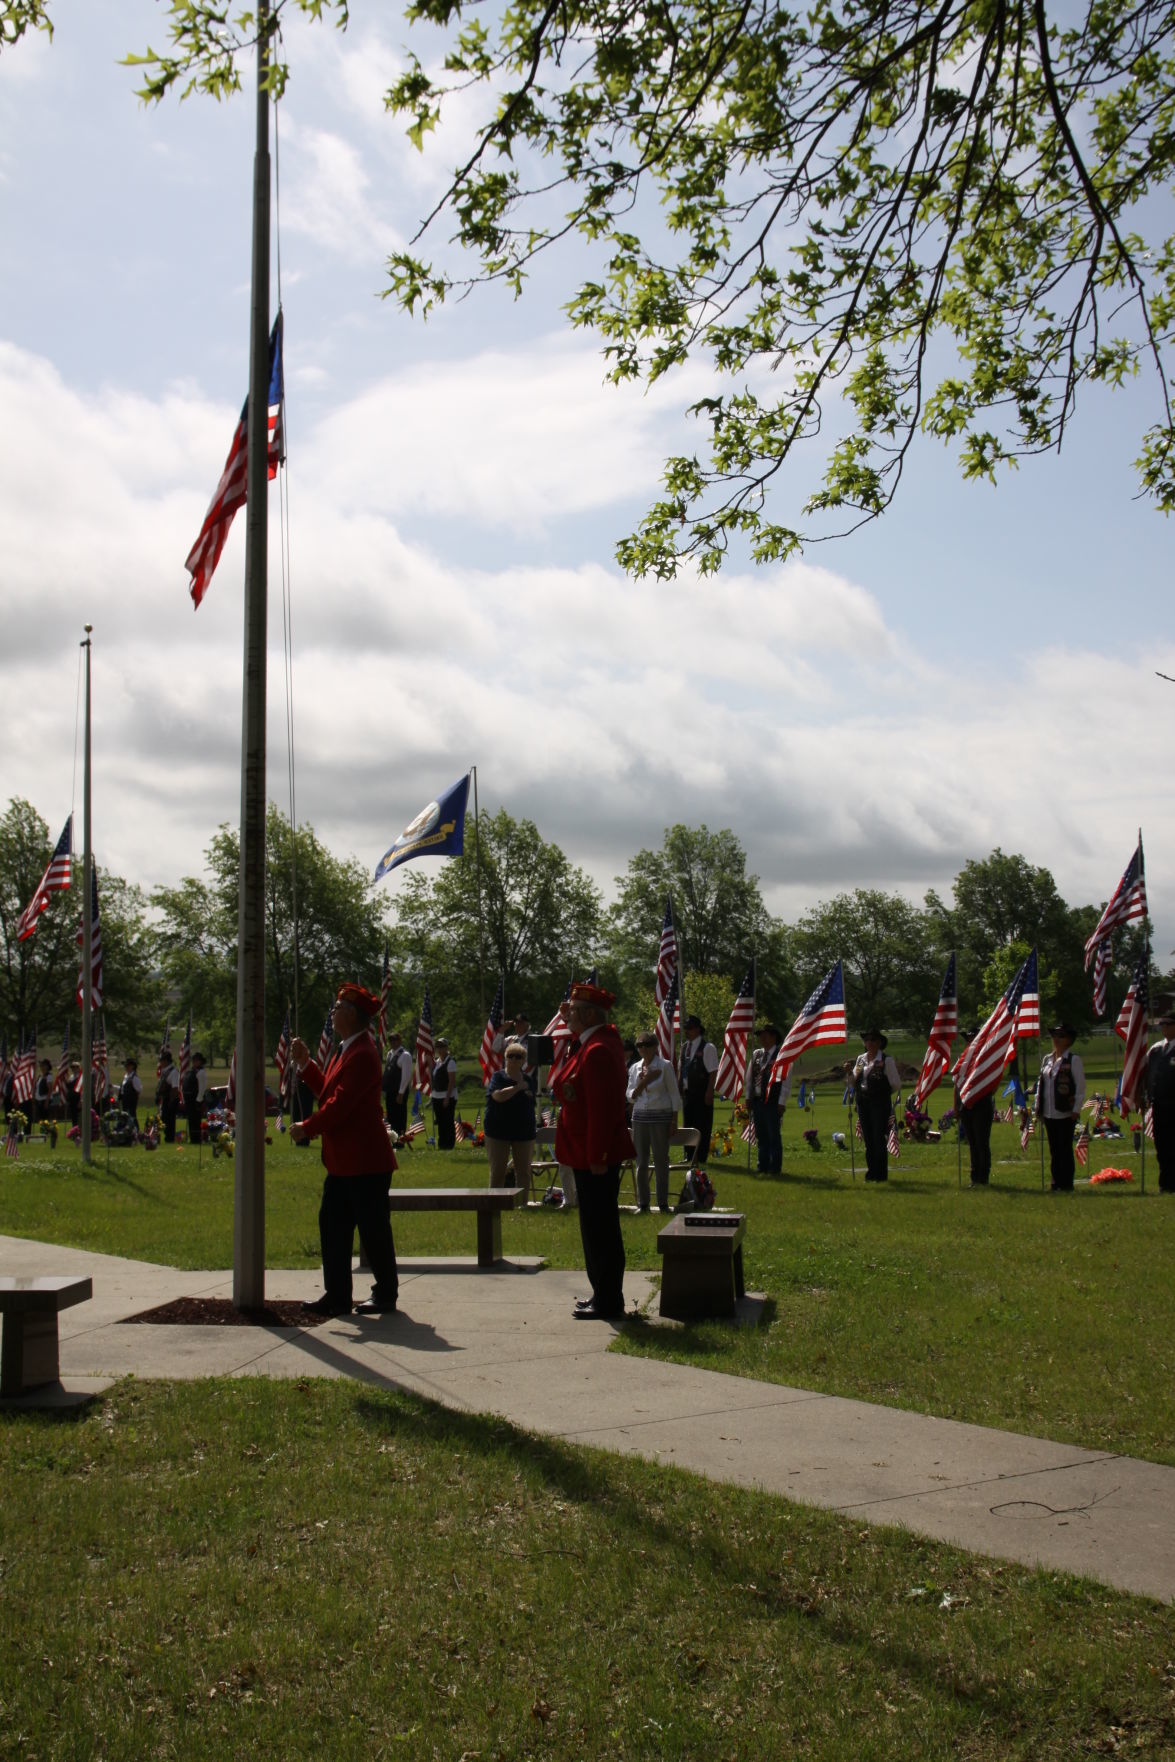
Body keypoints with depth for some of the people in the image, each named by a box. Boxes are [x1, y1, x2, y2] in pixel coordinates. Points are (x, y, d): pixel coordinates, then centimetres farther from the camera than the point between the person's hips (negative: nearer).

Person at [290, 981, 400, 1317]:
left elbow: (341, 1103, -22)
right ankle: (337, 1296, 17)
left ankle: (386, 1295, 12)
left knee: (373, 1229, 0)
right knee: (332, 1225, 11)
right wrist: (306, 1064, 11)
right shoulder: (344, 1050, 15)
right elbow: (328, 1091, 18)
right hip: (342, 1160, 10)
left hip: (365, 1162, -10)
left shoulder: (362, 1054, -19)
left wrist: (307, 1128, -14)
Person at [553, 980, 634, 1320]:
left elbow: (601, 1109, -24)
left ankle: (608, 1303, 4)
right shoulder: (588, 1044, 11)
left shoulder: (597, 1051, -21)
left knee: (600, 1229, -3)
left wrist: (597, 1158, -23)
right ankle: (605, 1295, 26)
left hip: (595, 1158, -11)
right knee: (599, 1227, 17)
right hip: (591, 1154, 11)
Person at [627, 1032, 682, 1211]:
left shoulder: (665, 1066, -2)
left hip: (661, 1116, -4)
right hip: (640, 1116, 4)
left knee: (661, 1159, -1)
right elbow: (630, 1096, 8)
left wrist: (674, 1119, -8)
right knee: (641, 1161, 5)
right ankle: (642, 1203, 12)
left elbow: (674, 1093, -2)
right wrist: (642, 1083, -10)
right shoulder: (635, 1068, 9)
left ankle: (663, 1203, 6)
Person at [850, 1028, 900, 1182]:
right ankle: (871, 1171, 16)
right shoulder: (860, 1058, 10)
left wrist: (884, 1094, 3)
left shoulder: (886, 1060, -7)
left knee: (879, 1139, -5)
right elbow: (854, 1082, 15)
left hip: (880, 1104, -6)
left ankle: (881, 1174, 2)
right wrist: (850, 1072, -3)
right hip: (863, 1103, 6)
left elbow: (896, 1084, -3)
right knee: (868, 1139, 9)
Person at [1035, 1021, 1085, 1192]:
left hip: (1065, 1113, -6)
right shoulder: (1047, 1059, 13)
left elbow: (1081, 1086, -8)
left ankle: (1066, 1184, 4)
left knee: (1065, 1150, -2)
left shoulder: (1073, 1060, -6)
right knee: (1054, 1150, 11)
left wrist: (1076, 1110, -13)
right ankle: (1056, 1184, 17)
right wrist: (1038, 1105, 13)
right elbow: (1041, 1083, 19)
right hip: (1049, 1113, 6)